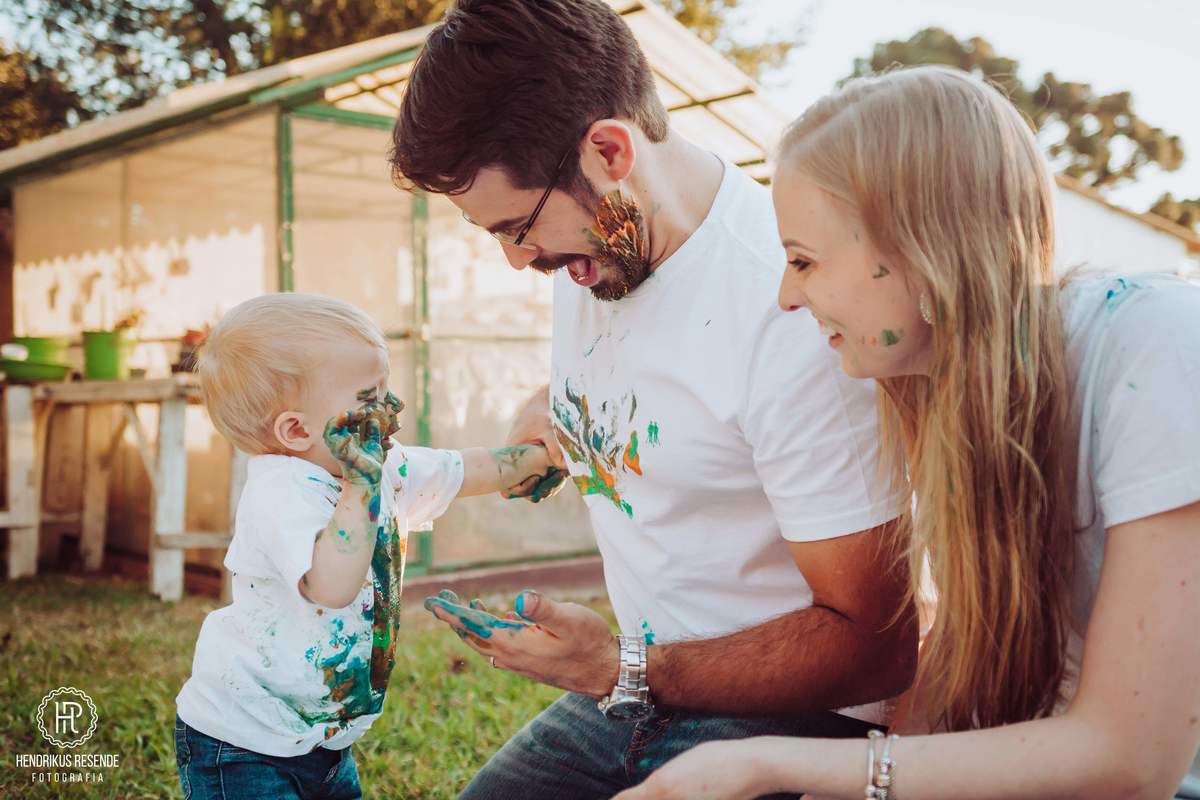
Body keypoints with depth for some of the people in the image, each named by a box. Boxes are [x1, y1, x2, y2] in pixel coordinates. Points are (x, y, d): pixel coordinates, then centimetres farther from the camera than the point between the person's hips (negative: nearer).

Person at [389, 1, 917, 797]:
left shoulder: (799, 318, -26)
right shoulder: (590, 249, 0)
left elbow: (877, 645, -21)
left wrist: (624, 670, -20)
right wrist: (553, 416, 3)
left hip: (784, 712, -6)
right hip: (638, 683, 7)